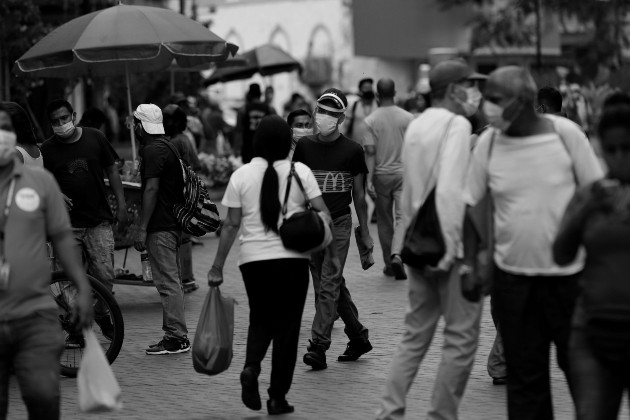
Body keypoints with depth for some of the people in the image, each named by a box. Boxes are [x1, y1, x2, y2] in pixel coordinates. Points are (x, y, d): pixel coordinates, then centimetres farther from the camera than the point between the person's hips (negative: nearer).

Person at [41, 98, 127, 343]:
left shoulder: (94, 138, 3)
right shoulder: (48, 149, 1)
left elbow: (112, 171, 9)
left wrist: (121, 205, 4)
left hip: (99, 221, 0)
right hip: (67, 224, 0)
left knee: (104, 275, -4)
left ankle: (102, 316, 20)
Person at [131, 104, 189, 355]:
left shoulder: (153, 150, -13)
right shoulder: (167, 146, 17)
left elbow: (152, 189, -20)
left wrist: (141, 228, -20)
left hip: (161, 227, -10)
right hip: (173, 223, 10)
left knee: (167, 282, -8)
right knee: (172, 280, 13)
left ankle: (177, 337, -8)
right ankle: (175, 335, 17)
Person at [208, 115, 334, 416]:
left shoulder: (241, 176, 0)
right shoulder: (300, 172, -1)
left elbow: (231, 225, 0)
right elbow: (322, 213, -5)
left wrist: (217, 266, 4)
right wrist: (331, 248, 6)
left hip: (253, 259, 1)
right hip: (293, 258, -1)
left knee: (260, 319, 20)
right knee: (287, 326, 7)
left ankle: (251, 368, -6)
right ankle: (278, 396, 7)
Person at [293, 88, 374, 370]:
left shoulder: (352, 151, -2)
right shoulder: (304, 146, 4)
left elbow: (359, 194, 5)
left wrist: (364, 232, 7)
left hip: (339, 223, -4)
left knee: (329, 285, -10)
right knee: (333, 286, 10)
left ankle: (318, 346, -12)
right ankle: (358, 338, 24)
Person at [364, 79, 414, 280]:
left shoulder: (371, 120, -5)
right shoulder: (408, 118, -3)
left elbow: (370, 152, -10)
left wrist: (369, 179, -10)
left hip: (381, 174, 1)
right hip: (403, 173, 0)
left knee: (384, 221, 12)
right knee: (403, 217, -3)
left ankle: (389, 263, 19)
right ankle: (397, 255, -25)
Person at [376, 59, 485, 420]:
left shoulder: (417, 125, 12)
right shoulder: (457, 124, -13)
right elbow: (449, 189, -23)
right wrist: (451, 247, -22)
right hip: (450, 246, -8)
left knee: (416, 335, 14)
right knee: (461, 337, 1)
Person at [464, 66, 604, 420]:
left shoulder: (565, 133, -12)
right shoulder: (489, 142, -5)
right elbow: (471, 204, 5)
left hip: (568, 273, -2)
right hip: (513, 275, 2)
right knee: (525, 373, 9)